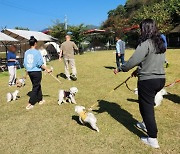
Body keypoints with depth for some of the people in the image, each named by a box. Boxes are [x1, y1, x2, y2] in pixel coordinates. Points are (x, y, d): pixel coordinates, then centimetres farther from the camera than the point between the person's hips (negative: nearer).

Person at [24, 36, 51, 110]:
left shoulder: (26, 52, 3)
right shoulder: (37, 52, -14)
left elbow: (25, 63, 8)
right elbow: (40, 64, -14)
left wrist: (27, 70, 23)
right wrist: (47, 69, -4)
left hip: (30, 72, 6)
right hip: (37, 72, -6)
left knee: (37, 86, 21)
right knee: (35, 87, 4)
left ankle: (40, 100, 34)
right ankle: (30, 104, 2)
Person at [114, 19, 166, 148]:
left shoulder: (146, 43, -16)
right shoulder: (161, 43, 9)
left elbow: (133, 61, -19)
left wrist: (120, 69, -5)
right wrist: (139, 70, 21)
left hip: (148, 80, -8)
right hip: (160, 79, 8)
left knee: (146, 106, 3)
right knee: (149, 103, 26)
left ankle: (153, 139, 10)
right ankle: (147, 124, 47)